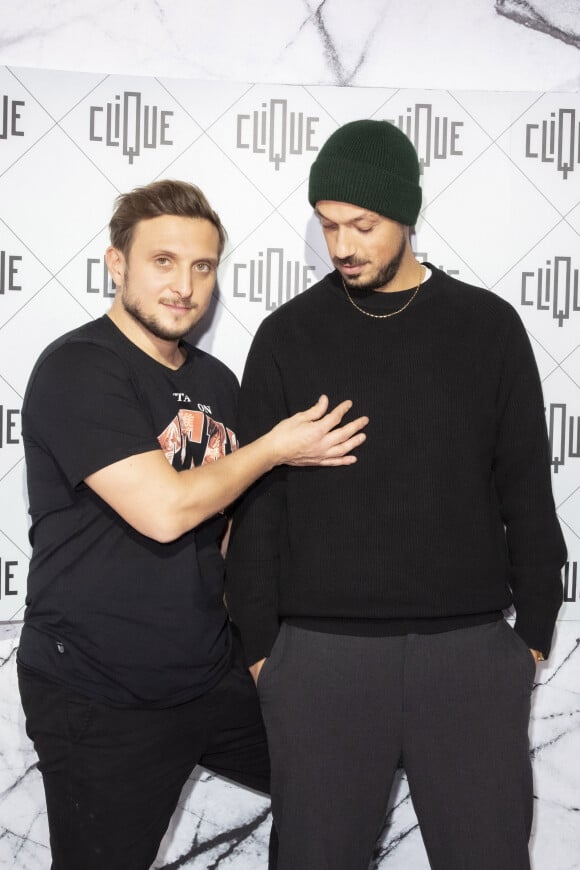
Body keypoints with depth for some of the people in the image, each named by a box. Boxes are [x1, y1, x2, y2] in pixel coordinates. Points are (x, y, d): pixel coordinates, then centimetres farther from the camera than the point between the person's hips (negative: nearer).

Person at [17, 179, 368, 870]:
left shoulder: (215, 381, 7)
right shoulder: (77, 371, -16)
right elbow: (164, 510, -26)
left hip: (214, 675, 7)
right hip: (100, 704, -7)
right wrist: (275, 449, -13)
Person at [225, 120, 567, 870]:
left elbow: (526, 490, 7)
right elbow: (257, 503, 5)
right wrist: (258, 642, 3)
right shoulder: (287, 336, 3)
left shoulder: (487, 327, 4)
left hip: (470, 647, 1)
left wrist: (535, 630, 5)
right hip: (321, 652, 0)